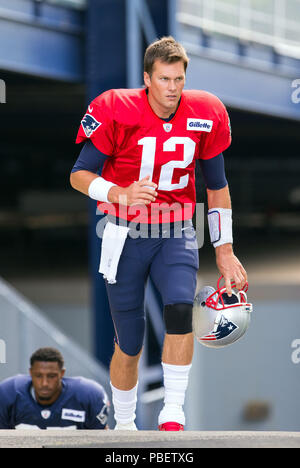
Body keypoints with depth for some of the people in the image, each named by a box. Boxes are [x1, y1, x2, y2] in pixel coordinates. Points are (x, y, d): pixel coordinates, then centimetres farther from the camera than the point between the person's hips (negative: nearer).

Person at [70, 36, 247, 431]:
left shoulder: (204, 115, -4)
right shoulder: (116, 112, -14)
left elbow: (217, 187, 8)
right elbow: (79, 175, -11)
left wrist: (224, 251, 9)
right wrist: (120, 195, -31)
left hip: (176, 233, 1)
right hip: (126, 235, -1)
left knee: (181, 307, -27)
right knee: (129, 344, 3)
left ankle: (173, 417, -23)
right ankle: (124, 425, 27)